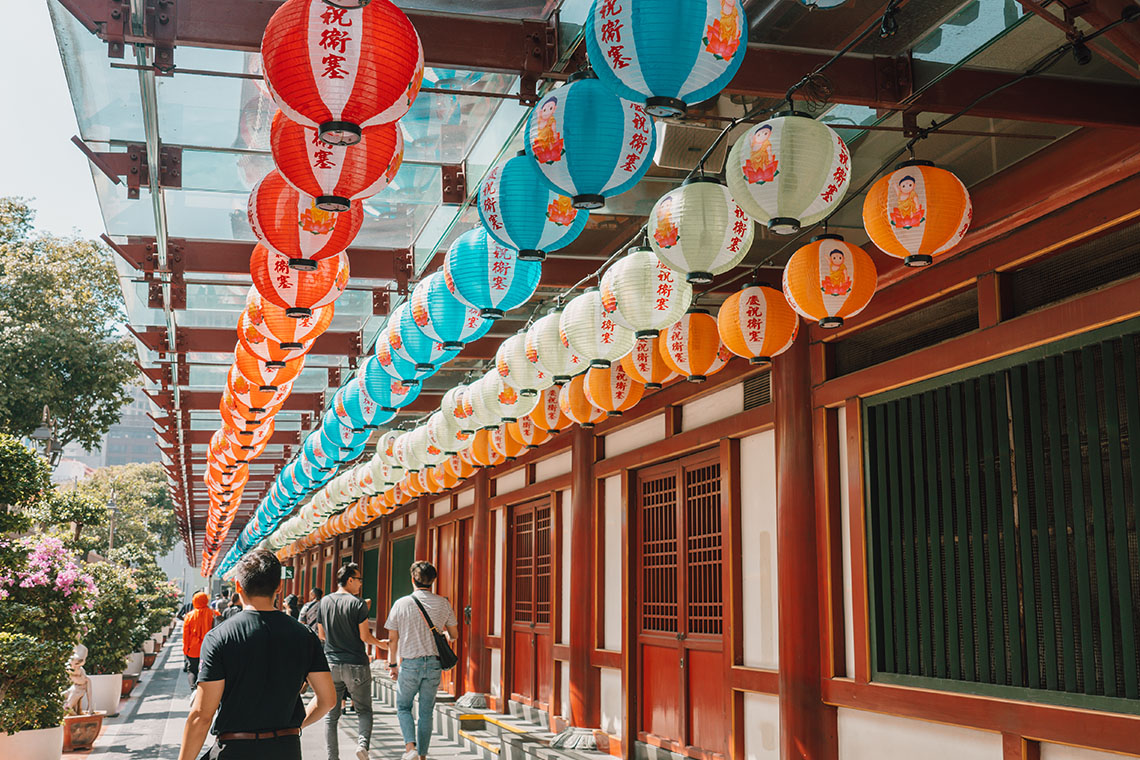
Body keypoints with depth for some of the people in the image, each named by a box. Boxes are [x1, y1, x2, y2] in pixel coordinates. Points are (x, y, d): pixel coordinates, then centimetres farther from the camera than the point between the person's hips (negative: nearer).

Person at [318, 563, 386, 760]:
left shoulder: (325, 602, 5)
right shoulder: (358, 603, -9)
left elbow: (321, 634, 12)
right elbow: (365, 636, -10)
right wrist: (380, 643, 9)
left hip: (332, 664, 4)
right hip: (356, 664, -3)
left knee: (331, 714, 10)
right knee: (364, 710, 8)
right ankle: (362, 742, -16)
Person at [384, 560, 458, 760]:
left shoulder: (401, 604, -6)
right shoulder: (443, 603, 0)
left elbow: (392, 639, 0)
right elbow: (454, 635, 10)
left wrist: (392, 664, 12)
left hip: (410, 663, -2)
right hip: (434, 664, 2)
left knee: (403, 707, 15)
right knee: (426, 712, 13)